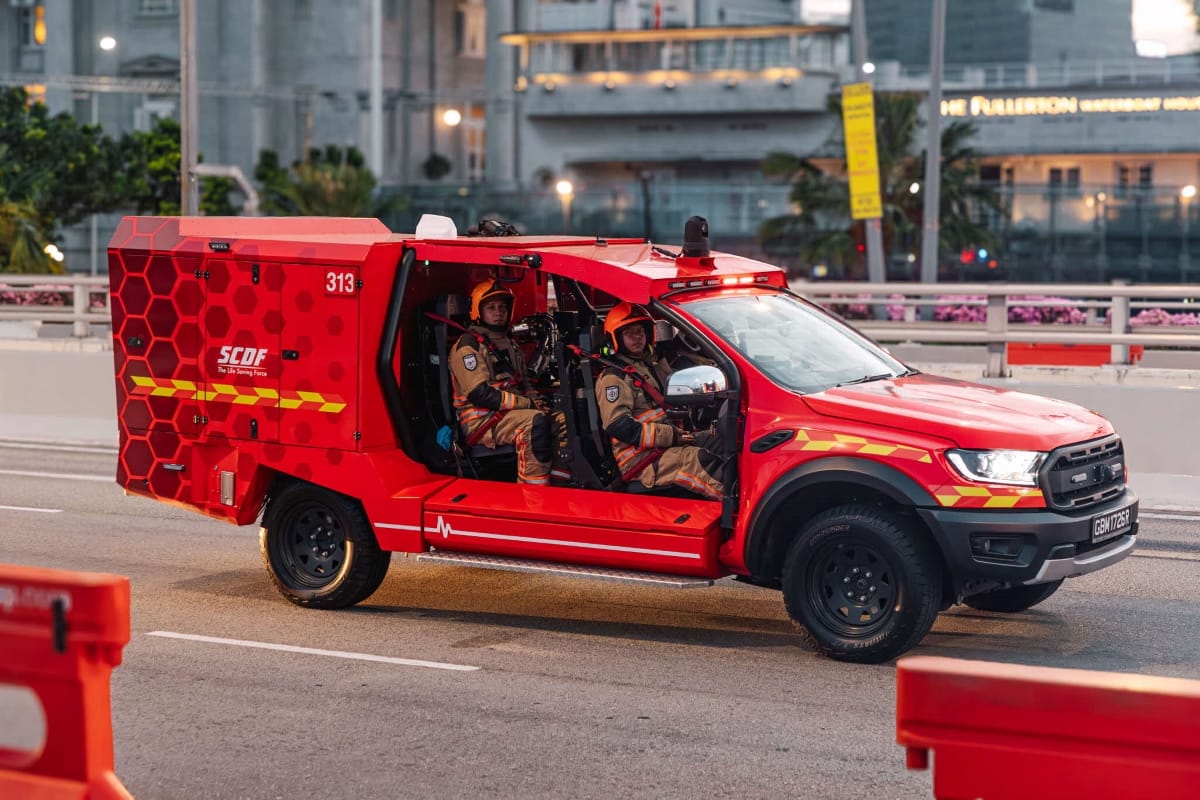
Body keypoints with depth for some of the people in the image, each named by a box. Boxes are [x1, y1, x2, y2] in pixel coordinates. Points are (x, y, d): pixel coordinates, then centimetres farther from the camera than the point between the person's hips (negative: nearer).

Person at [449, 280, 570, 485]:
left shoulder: (508, 343, 22)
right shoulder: (468, 346, -7)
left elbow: (523, 385, 28)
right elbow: (480, 394, -17)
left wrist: (536, 400, 3)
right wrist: (528, 404, -17)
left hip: (510, 413, 9)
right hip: (481, 421, -9)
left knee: (563, 421, -10)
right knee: (535, 422, -33)